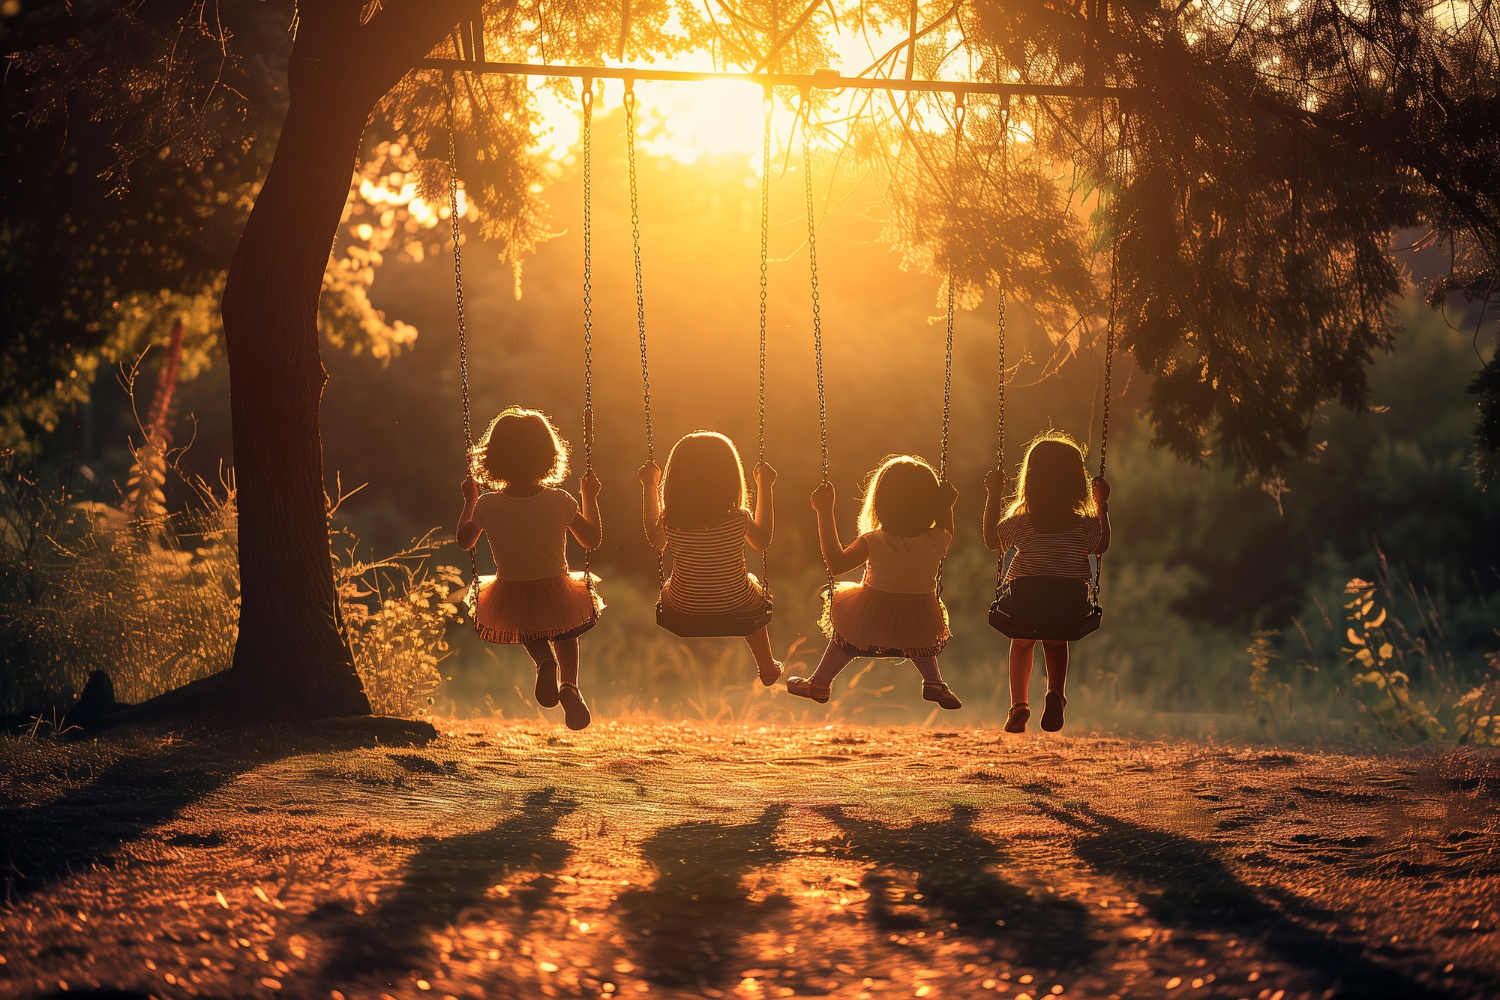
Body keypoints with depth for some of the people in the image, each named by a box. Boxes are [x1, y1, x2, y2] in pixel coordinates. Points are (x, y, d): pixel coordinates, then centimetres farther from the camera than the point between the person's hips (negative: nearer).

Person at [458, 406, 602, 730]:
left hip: (509, 602, 0)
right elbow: (593, 540, -1)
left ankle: (543, 660, 4)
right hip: (556, 600, 0)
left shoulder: (487, 505, -14)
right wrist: (590, 497, 11)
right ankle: (570, 684, 8)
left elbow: (465, 541, 6)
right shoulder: (560, 502, -16)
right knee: (565, 630, 35)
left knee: (527, 621, 37)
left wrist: (469, 502, 19)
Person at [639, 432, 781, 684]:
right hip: (736, 607, 0)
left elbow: (656, 541, 4)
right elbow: (763, 541, 0)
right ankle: (767, 667, 47)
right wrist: (764, 486, 3)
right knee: (754, 585, 35)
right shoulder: (738, 520, -24)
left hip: (682, 609, 0)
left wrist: (649, 486, 8)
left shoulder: (670, 522, -22)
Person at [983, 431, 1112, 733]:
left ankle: (1018, 704, 25)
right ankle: (1056, 693, 11)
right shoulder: (1088, 526, -12)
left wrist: (993, 495, 12)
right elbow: (1101, 548, 13)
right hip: (1070, 614, 1)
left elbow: (992, 540, 9)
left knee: (1022, 638, 36)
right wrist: (1102, 505, 17)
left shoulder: (1018, 524, -14)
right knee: (1055, 639, 37)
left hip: (1023, 608, -1)